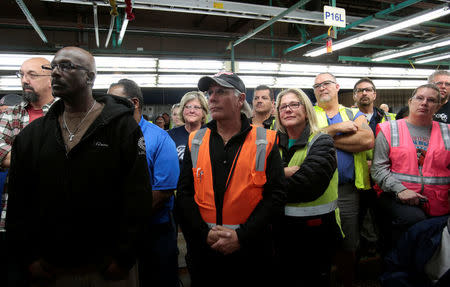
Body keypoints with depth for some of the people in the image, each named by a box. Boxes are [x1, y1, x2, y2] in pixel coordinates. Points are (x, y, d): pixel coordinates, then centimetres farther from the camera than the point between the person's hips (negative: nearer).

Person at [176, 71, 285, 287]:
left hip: (252, 252, -1)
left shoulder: (265, 142, -3)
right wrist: (205, 233, -10)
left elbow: (276, 195, -7)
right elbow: (184, 194, 2)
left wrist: (242, 236, -14)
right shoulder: (196, 142, 4)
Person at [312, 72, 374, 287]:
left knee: (348, 247, 12)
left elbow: (368, 140, -10)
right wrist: (335, 128, -11)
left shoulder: (354, 115, 11)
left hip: (348, 191, 1)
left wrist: (328, 138, -8)